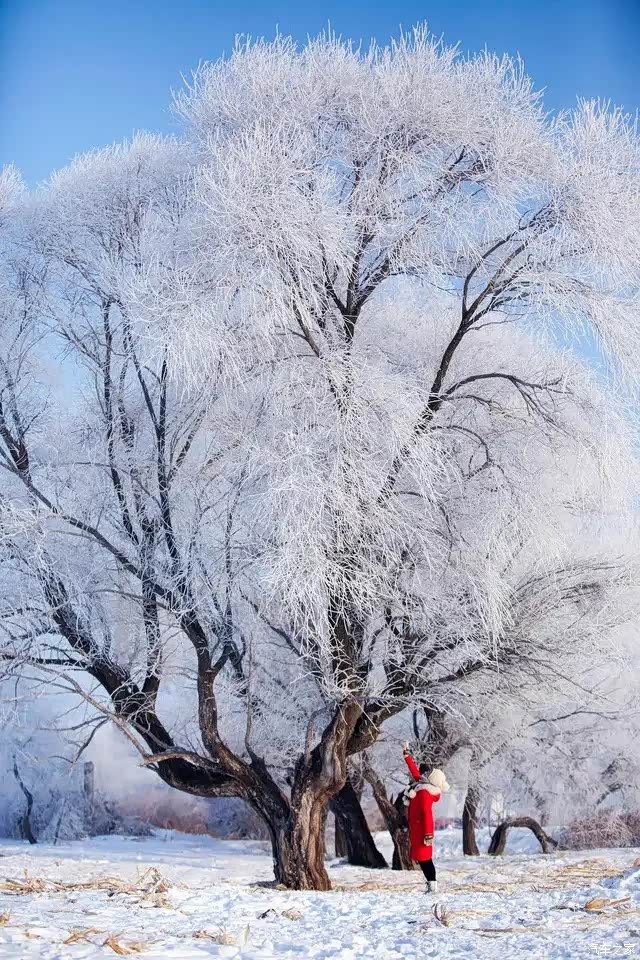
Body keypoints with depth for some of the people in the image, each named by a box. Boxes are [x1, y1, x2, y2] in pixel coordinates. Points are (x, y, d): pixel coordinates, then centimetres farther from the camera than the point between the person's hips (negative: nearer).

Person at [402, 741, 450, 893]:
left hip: (421, 828, -9)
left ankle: (432, 885, -4)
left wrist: (428, 834, -27)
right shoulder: (423, 784, 6)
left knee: (423, 856, -6)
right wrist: (407, 756, 32)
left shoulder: (424, 792, -20)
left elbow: (427, 814, -25)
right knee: (422, 856, 11)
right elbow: (414, 772, 23)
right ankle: (432, 884, 13)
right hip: (417, 827, 9)